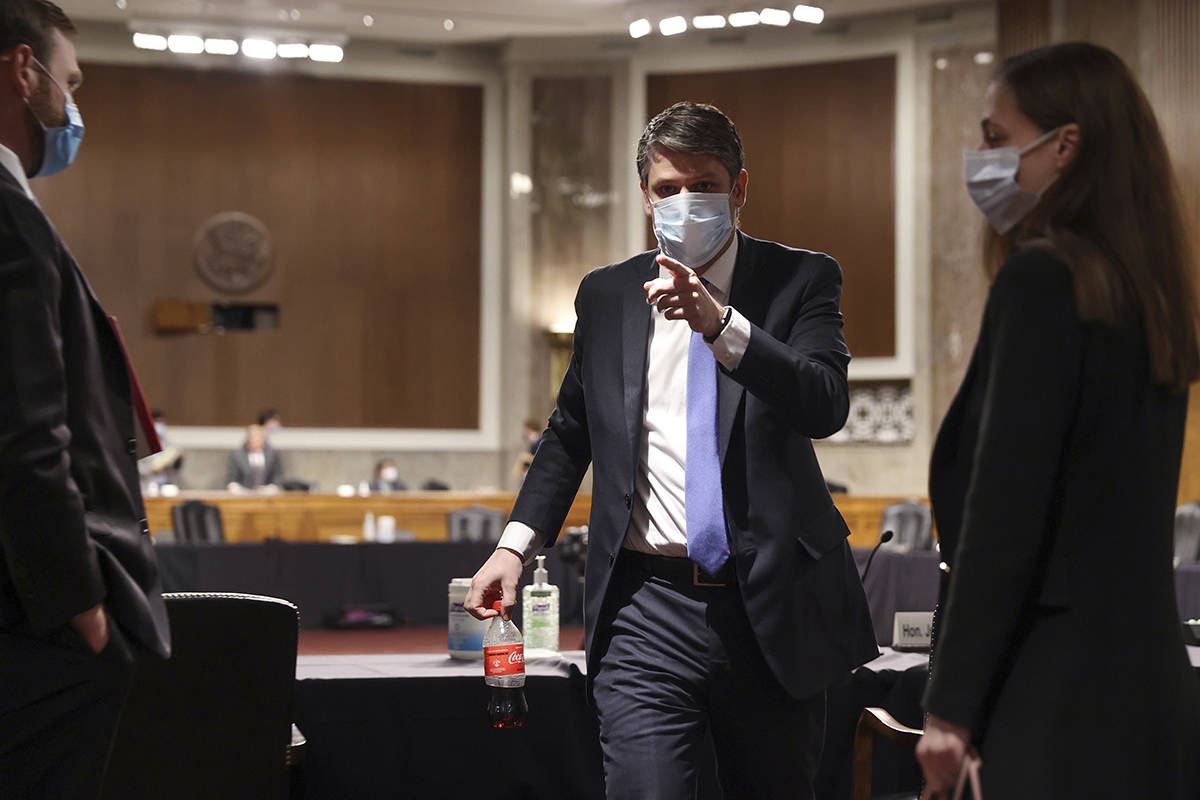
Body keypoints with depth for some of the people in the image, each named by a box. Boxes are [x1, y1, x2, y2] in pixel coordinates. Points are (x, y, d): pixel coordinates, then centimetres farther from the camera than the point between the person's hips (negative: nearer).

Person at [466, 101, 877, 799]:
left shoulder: (800, 280, 1)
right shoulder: (607, 294, 11)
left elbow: (826, 406, -15)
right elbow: (571, 433, 20)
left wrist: (719, 323, -27)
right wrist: (517, 543, 8)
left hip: (772, 610, -1)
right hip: (647, 614, 1)